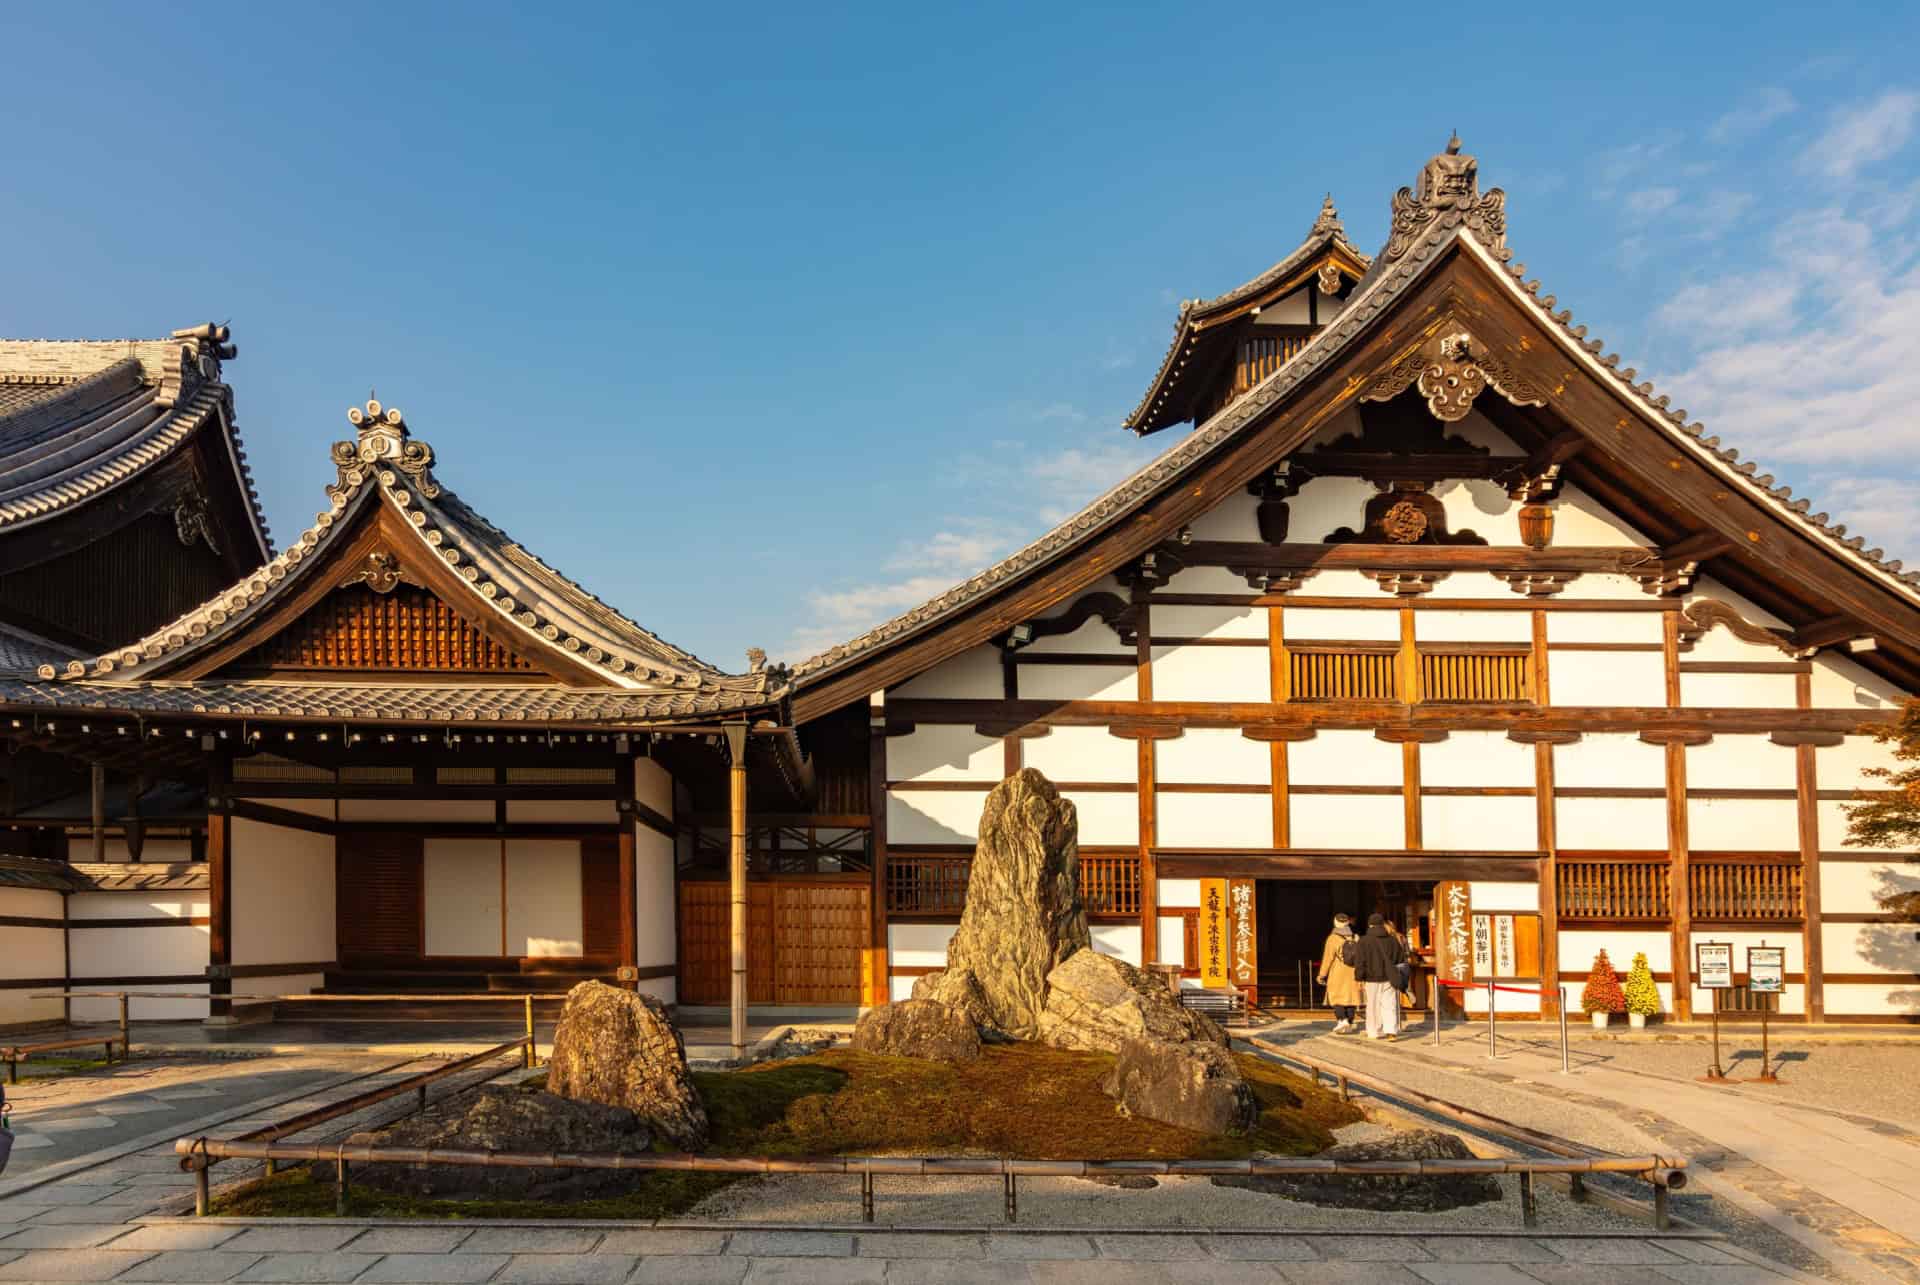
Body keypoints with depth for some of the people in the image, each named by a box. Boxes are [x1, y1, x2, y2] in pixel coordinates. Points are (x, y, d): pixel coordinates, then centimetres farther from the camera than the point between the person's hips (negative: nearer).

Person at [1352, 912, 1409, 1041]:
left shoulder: (1364, 942, -7)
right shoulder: (1392, 940, 3)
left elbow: (1359, 962, -9)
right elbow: (1402, 959, 12)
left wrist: (1359, 979, -4)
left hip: (1372, 979, -1)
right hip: (1389, 979, 2)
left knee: (1374, 1007, 10)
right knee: (1390, 1005, -1)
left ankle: (1375, 1032, 16)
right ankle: (1392, 1031, -16)